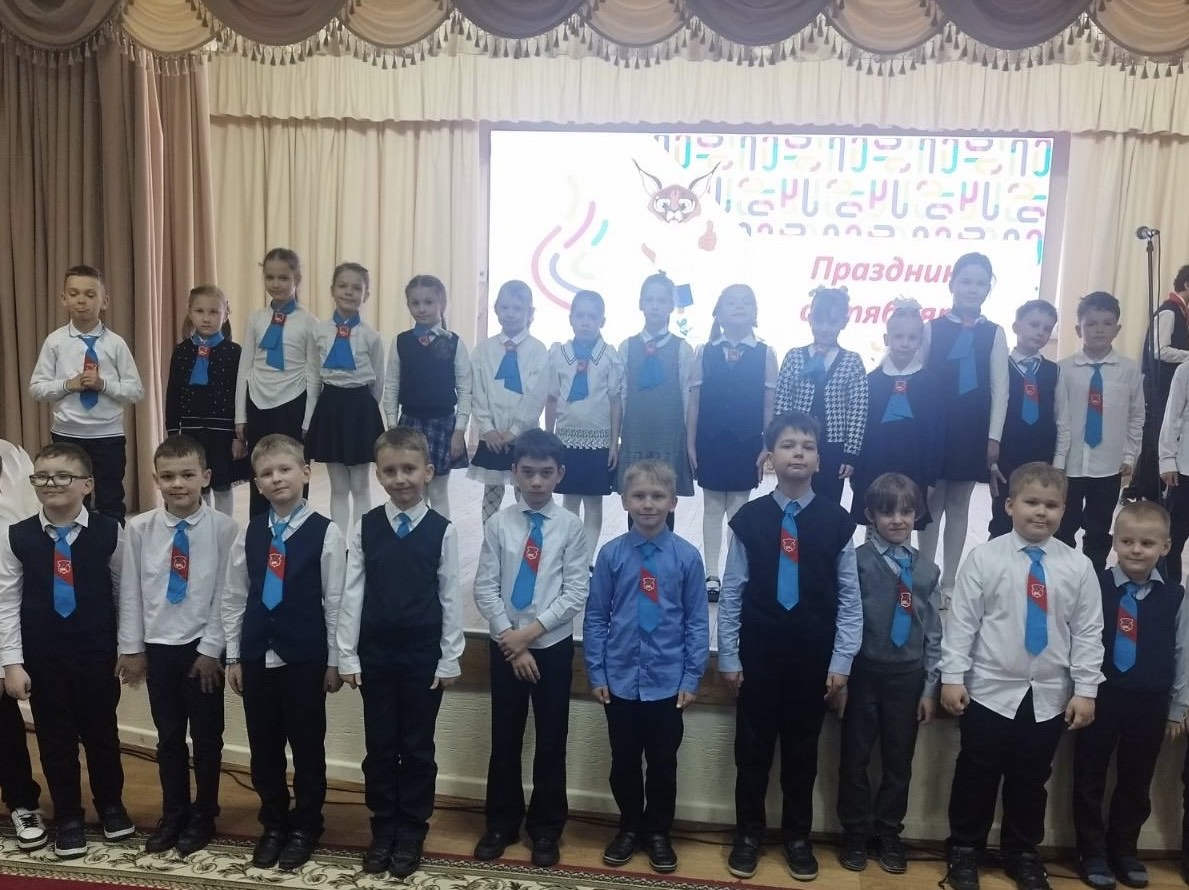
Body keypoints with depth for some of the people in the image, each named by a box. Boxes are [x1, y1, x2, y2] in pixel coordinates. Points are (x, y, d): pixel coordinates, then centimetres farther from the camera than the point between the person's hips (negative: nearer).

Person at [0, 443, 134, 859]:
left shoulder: (109, 532, -9)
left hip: (97, 654, -1)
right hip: (42, 657, 1)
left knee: (101, 731, 13)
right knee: (55, 738, 11)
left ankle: (110, 804, 36)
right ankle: (68, 817, 30)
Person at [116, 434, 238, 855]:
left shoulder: (224, 528, -12)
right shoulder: (139, 528, -5)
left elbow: (226, 594, -9)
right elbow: (130, 592, 2)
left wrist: (211, 649, -9)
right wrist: (131, 648, 3)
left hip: (202, 648, -2)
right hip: (157, 646, 2)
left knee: (206, 737, 11)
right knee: (169, 737, 15)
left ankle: (203, 816, 29)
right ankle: (173, 814, 33)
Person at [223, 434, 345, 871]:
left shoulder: (325, 532, -8)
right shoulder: (249, 532, 4)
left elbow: (335, 601, -7)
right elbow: (233, 597, 8)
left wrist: (334, 660, -6)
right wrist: (233, 655, 7)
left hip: (305, 656, -4)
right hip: (256, 655, 4)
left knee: (307, 745, 8)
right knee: (263, 746, 14)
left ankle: (305, 826, 26)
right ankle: (274, 823, 32)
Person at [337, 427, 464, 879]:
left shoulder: (442, 530, -6)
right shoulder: (365, 527, -1)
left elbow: (451, 597, -4)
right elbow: (353, 593, 1)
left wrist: (450, 659, -4)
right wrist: (347, 655, -1)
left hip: (423, 654, -2)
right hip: (375, 652, 2)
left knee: (417, 747, 9)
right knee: (379, 746, 12)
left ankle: (411, 831, 24)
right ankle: (383, 828, 28)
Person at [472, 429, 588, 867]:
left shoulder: (571, 525, -6)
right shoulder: (499, 523, -3)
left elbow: (576, 593, -8)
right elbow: (485, 588, -4)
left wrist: (531, 631, -14)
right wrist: (512, 641, -10)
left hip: (553, 647, -1)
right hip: (505, 645, 1)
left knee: (551, 741, 10)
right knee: (505, 740, 12)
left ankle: (546, 829, 28)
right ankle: (501, 823, 32)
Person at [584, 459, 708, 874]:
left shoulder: (687, 556, -8)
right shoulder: (611, 554, -7)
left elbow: (697, 621, -2)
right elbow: (595, 617, 0)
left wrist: (692, 678, -3)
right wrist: (596, 673, -1)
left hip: (667, 682, -1)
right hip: (620, 680, 1)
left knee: (663, 764, 13)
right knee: (623, 762, 15)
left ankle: (658, 834, 34)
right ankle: (629, 828, 37)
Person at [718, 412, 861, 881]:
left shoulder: (837, 521, -3)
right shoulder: (748, 518, -4)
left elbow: (849, 599, 0)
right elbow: (731, 594, 0)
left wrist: (841, 661, -2)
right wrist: (728, 657, -2)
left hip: (813, 657, 0)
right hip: (759, 654, 0)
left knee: (802, 751, 13)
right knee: (752, 749, 10)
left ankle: (797, 837, 30)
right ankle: (748, 835, 27)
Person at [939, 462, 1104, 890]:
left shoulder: (1078, 566, -1)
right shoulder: (984, 557, -8)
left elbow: (1088, 633, 1)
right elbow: (962, 621, -7)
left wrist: (1085, 689, -3)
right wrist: (953, 677, -9)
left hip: (1049, 697, 2)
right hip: (989, 691, -2)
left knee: (1031, 781, 16)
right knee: (976, 776, 9)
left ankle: (1023, 855, 34)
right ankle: (964, 850, 27)